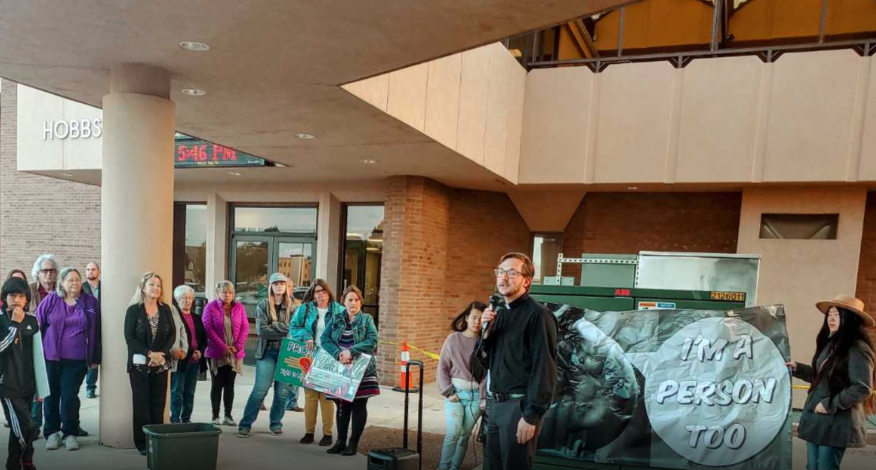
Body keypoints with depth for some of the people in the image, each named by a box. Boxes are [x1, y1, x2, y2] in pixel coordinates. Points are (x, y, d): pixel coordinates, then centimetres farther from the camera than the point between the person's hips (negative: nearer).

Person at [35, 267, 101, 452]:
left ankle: (70, 433, 13)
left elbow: (96, 331, 4)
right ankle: (52, 432, 23)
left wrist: (95, 357, 4)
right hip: (52, 357, 1)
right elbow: (37, 324, 3)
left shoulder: (90, 302, 2)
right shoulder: (51, 300, 0)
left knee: (70, 396, 0)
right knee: (52, 395, 9)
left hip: (77, 359, -1)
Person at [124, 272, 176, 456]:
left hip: (161, 364, 3)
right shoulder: (134, 310, -4)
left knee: (158, 404, 4)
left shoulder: (165, 309, 6)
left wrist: (161, 353, -12)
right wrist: (149, 354, -17)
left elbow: (172, 334, 3)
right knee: (141, 404, 1)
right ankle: (143, 443, 9)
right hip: (140, 364, -3)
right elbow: (129, 337, -9)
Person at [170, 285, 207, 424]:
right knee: (177, 392, -2)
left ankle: (186, 420, 17)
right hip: (179, 360, -6)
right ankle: (175, 421, 5)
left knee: (190, 393, 10)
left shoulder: (197, 318, 16)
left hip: (195, 360, 6)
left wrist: (200, 351, -1)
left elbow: (204, 339, 16)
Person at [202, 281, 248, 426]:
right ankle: (215, 416, 11)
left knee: (230, 384, 7)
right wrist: (223, 347, -16)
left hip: (235, 353, 2)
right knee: (217, 384, 4)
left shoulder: (239, 307, 5)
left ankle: (228, 415, 13)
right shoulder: (210, 307, -4)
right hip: (216, 353, -2)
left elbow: (245, 328, 2)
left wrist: (237, 346, -10)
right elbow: (208, 329, -10)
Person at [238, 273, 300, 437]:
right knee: (260, 390, -5)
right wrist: (285, 330, -12)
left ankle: (276, 423, 19)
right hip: (267, 352, -1)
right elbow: (262, 330, -8)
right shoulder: (263, 306, 4)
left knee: (282, 391, 5)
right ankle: (246, 424, 7)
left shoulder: (292, 306, 7)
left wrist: (274, 326, -12)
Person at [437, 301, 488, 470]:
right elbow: (443, 367, 2)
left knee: (465, 434, 5)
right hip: (456, 392, -1)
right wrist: (448, 392, -4)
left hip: (476, 395, 1)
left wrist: (485, 397, -7)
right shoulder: (453, 339, 0)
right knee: (454, 431, -12)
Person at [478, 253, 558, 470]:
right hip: (495, 404, 8)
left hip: (518, 406, -8)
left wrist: (531, 415, -20)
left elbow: (544, 369, -17)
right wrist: (486, 332, -5)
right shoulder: (500, 314, 11)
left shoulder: (537, 315, -13)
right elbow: (486, 362, 12)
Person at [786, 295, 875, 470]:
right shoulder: (830, 343, 10)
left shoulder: (857, 348, -15)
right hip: (815, 418, 8)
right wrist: (798, 368, 8)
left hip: (836, 422, -8)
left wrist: (830, 405, -18)